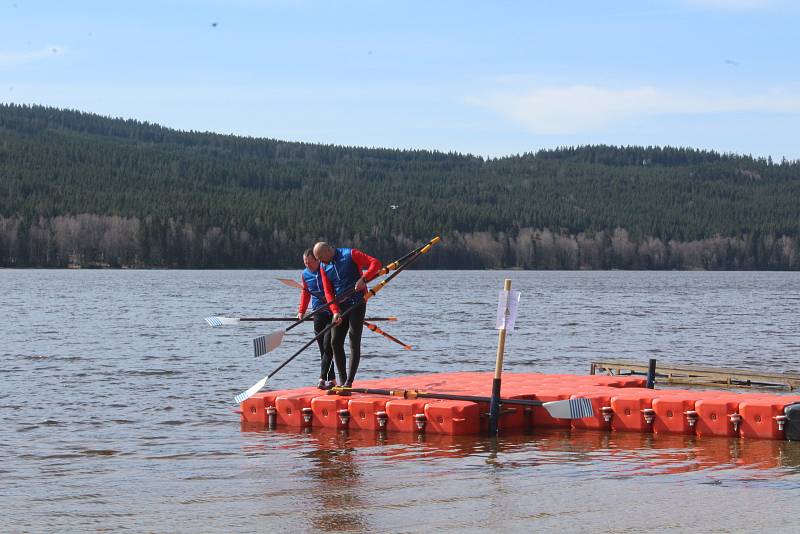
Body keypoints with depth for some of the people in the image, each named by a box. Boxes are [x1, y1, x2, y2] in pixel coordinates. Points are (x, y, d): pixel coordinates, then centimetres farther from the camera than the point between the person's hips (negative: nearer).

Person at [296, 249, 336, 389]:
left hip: (333, 313, -6)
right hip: (318, 314, 6)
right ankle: (331, 379, 9)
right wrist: (301, 311, 16)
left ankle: (323, 378, -17)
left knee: (327, 345, -14)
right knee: (323, 349, 5)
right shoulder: (305, 274, 7)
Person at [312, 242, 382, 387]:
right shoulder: (324, 268, 8)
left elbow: (375, 263, -13)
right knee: (335, 342, 2)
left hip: (357, 304, -6)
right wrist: (335, 311, -9)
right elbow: (328, 292, 5)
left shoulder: (351, 255, -8)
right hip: (340, 306, 6)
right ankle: (342, 380, 11)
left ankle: (349, 382, -7)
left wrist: (363, 279, -28)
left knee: (354, 342, -7)